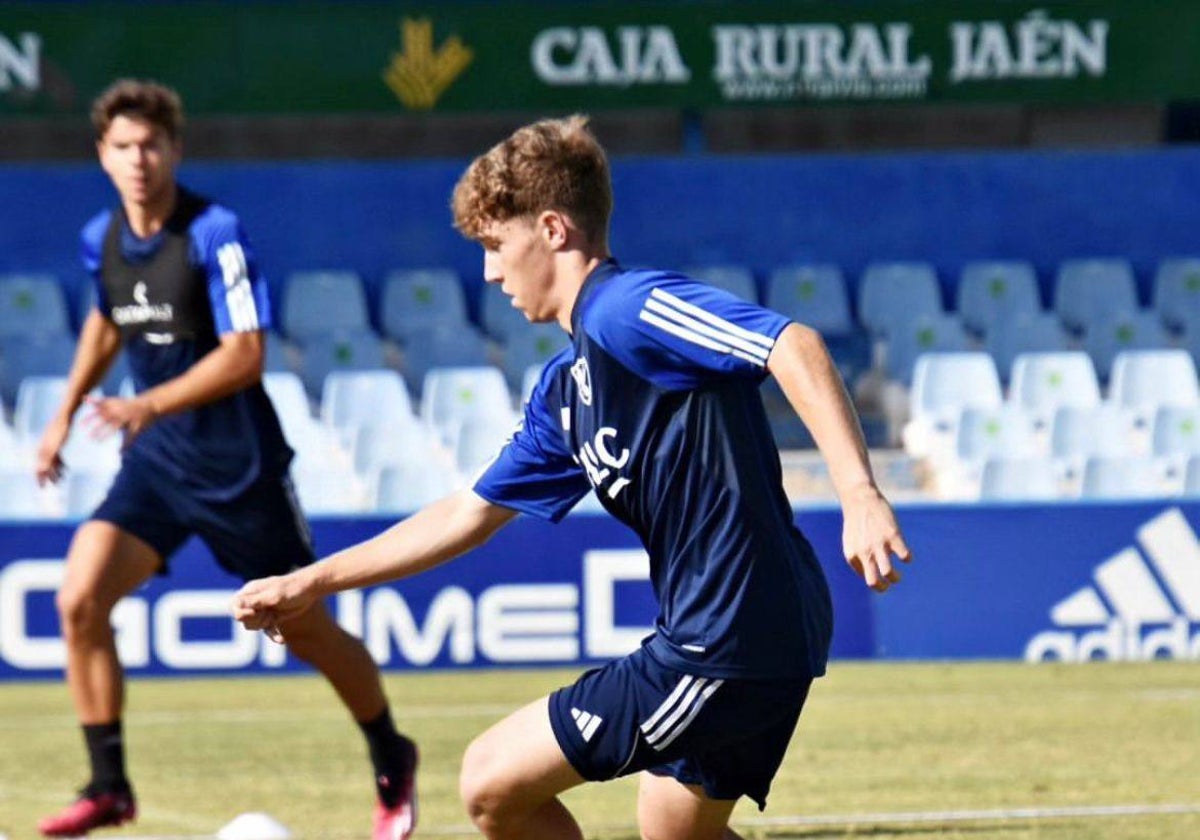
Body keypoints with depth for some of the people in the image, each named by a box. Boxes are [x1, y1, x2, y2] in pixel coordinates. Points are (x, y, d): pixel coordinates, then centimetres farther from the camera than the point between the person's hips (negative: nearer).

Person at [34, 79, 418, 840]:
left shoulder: (215, 234, -18)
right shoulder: (102, 239, 2)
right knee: (80, 598, -14)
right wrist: (66, 413, 22)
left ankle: (393, 764, 30)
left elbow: (245, 354, -24)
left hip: (236, 463, -5)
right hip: (156, 462, 5)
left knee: (306, 629, 6)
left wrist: (150, 405, -33)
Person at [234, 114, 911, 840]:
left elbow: (793, 347, -25)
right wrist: (313, 582, 30)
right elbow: (468, 515, 28)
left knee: (494, 781, -3)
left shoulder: (627, 308, -12)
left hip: (723, 643, -10)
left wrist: (859, 494, -35)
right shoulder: (566, 387, 19)